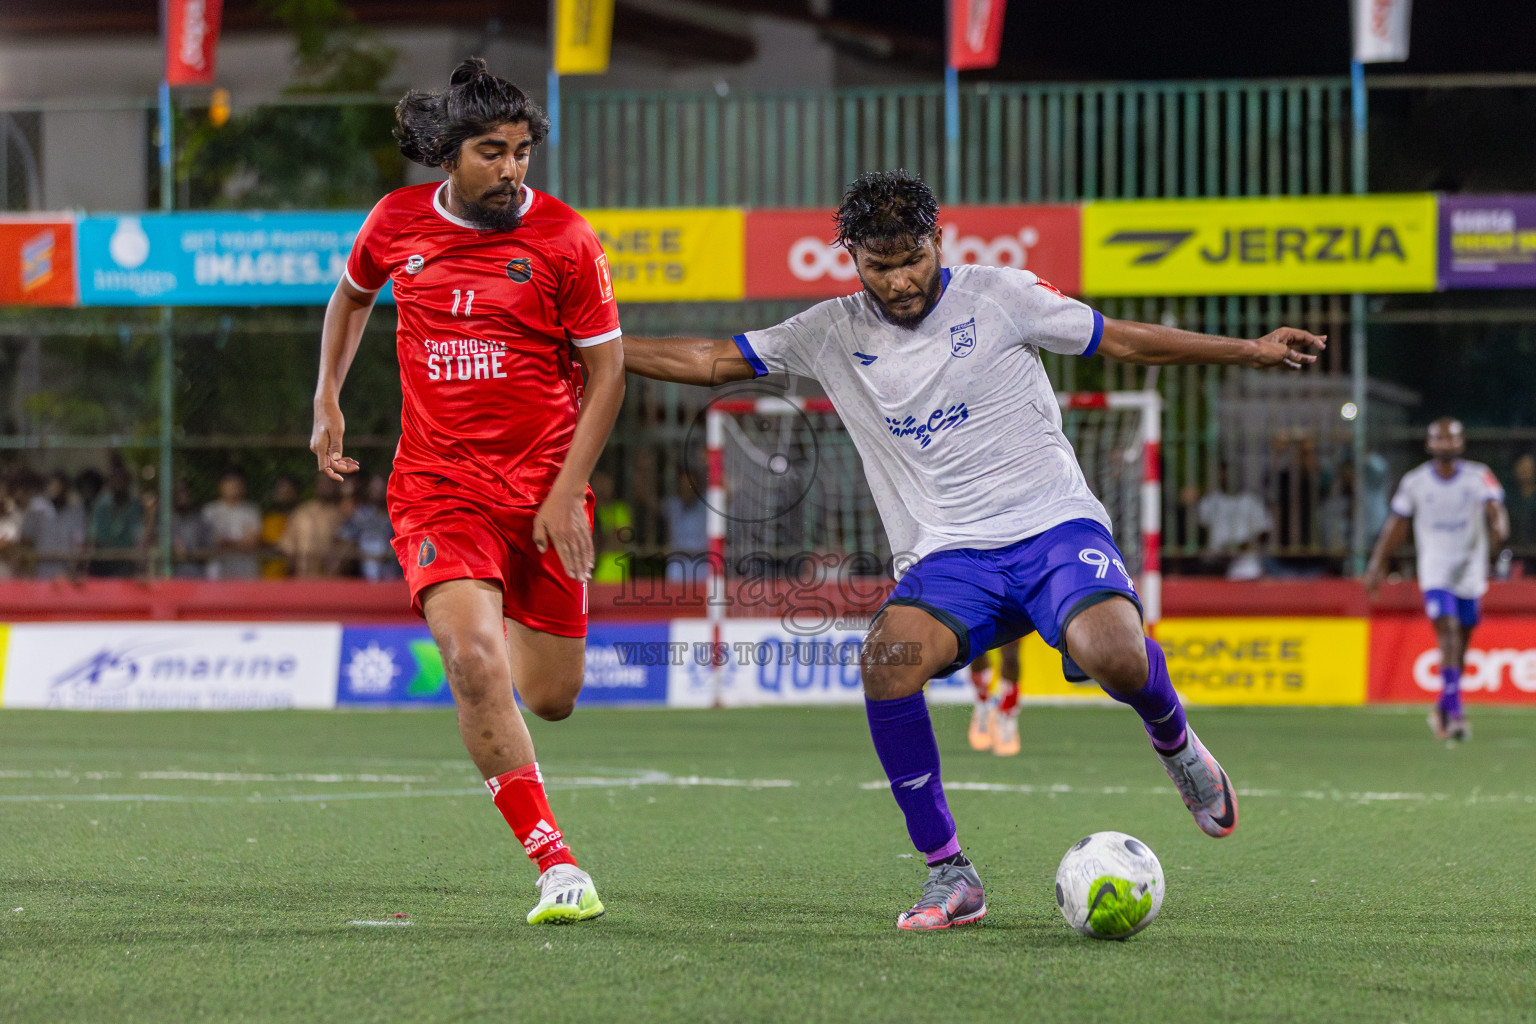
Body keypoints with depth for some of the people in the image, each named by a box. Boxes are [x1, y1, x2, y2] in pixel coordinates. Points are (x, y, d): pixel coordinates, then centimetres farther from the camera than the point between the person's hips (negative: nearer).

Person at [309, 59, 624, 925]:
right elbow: (353, 294, 24)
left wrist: (567, 492, -9)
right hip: (439, 487, 0)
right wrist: (328, 400, 18)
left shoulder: (564, 239, -6)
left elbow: (607, 370, -2)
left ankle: (516, 622, 46)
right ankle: (557, 867, -20)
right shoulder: (397, 222, 1)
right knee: (475, 664, -24)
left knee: (551, 699, 7)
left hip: (544, 490, 0)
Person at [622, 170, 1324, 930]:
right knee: (887, 659, -30)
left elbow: (1121, 340, 9)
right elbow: (710, 361, 12)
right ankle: (948, 876, -19)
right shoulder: (833, 333, 8)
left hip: (1055, 528, -2)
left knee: (1115, 656, -33)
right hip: (950, 558, 2)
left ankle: (1175, 746, 6)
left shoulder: (997, 298, 2)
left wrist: (1251, 350, 7)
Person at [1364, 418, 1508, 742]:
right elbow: (1396, 526, 7)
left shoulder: (1479, 477, -2)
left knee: (1460, 643, 11)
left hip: (1470, 573, 2)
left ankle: (1443, 708, 30)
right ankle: (1455, 713, -25)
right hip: (1435, 574, -2)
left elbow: (1495, 508, -13)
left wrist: (1499, 526, -37)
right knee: (1448, 635, -19)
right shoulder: (1414, 481, -1)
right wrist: (1376, 566, 7)